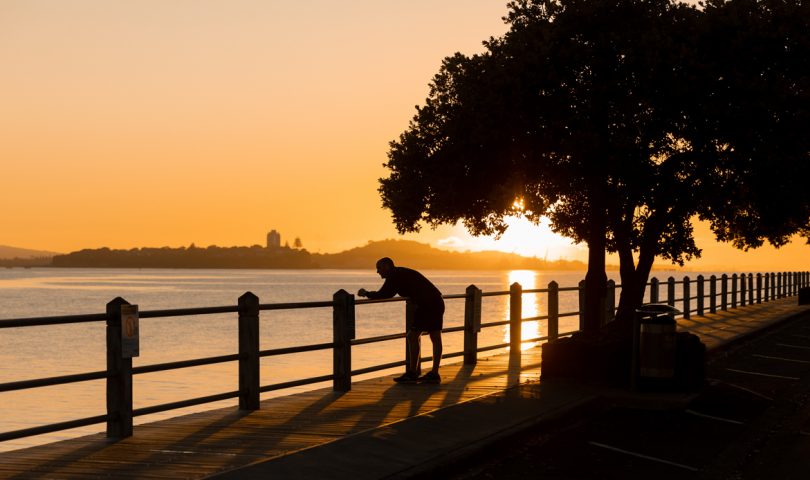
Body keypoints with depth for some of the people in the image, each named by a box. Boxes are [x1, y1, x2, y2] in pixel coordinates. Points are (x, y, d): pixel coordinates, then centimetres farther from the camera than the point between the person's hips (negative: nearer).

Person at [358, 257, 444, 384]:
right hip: (437, 303, 10)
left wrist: (367, 293, -2)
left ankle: (412, 374, -3)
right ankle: (434, 374, 14)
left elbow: (383, 295, -15)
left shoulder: (395, 275, -6)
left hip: (427, 305, -10)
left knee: (412, 336, -5)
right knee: (436, 338, 9)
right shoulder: (402, 273, 24)